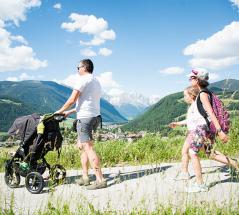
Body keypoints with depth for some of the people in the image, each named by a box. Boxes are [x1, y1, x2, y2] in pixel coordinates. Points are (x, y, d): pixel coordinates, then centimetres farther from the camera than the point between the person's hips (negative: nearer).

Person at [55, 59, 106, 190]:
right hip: (95, 116, 10)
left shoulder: (83, 79, -6)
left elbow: (72, 100, -10)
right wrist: (70, 112, 26)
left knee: (88, 148, -10)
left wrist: (60, 111, 5)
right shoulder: (96, 82, 22)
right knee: (81, 145, 16)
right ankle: (85, 177, 17)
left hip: (85, 117, -10)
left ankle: (100, 180, -13)